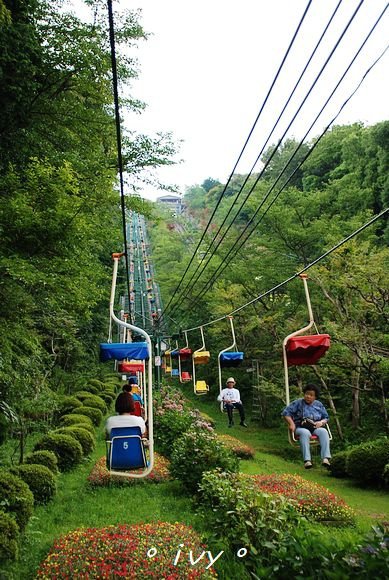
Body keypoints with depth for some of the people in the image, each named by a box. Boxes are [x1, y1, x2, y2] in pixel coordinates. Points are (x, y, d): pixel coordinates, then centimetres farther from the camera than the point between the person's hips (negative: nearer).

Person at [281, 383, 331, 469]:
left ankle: (325, 458, -45)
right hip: (301, 428, -2)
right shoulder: (298, 403, 9)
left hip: (315, 428, 3)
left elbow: (326, 418, 21)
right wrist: (291, 423, -11)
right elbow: (286, 412, 4)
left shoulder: (319, 405, 18)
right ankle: (307, 460, -49)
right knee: (305, 433, -40)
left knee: (323, 431, -33)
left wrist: (321, 422, -2)